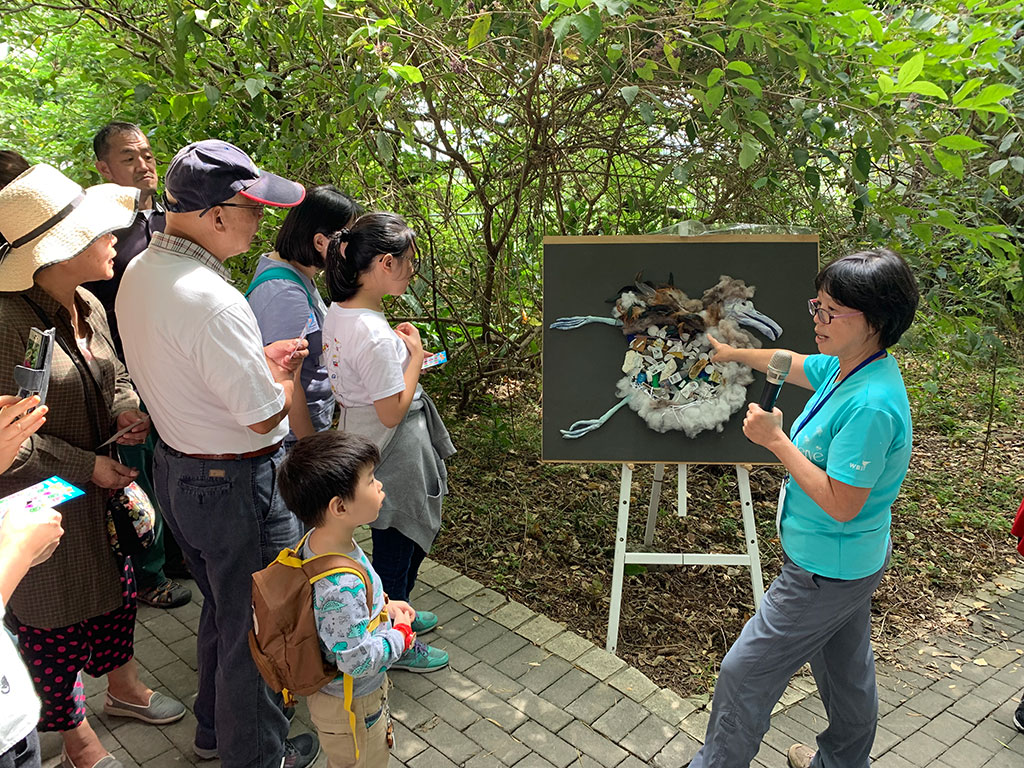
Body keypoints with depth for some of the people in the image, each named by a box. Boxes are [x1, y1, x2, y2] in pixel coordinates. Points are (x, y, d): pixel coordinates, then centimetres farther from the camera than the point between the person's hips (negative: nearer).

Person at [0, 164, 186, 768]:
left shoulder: (89, 307, 0)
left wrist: (128, 409, -6)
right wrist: (87, 465, -19)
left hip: (102, 487, 8)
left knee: (117, 589, 23)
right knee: (55, 620, 12)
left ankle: (123, 686, 49)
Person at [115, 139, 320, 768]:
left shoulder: (139, 273, 2)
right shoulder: (212, 300, -30)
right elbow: (266, 415, -24)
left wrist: (262, 359, 4)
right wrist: (285, 370, -4)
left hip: (176, 469, 9)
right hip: (238, 486, -9)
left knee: (223, 609, 27)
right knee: (256, 625, 12)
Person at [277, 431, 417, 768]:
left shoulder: (317, 539, -13)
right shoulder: (343, 586, -42)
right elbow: (358, 660, -35)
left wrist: (384, 605, -2)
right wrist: (400, 633, -20)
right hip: (352, 706, -8)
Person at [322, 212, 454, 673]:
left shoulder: (338, 312, -1)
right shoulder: (374, 336, -31)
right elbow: (393, 411, -25)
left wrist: (401, 347, 3)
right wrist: (415, 353, -16)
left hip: (362, 440, 10)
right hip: (394, 455, -10)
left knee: (409, 535, 27)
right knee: (397, 544, 11)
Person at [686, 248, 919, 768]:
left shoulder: (870, 404, -31)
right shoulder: (844, 367, -4)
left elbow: (841, 505, -29)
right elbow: (791, 365, 17)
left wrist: (776, 440, -26)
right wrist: (734, 353, 28)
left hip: (826, 569, -9)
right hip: (850, 562, 9)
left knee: (745, 672, 4)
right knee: (845, 668, 27)